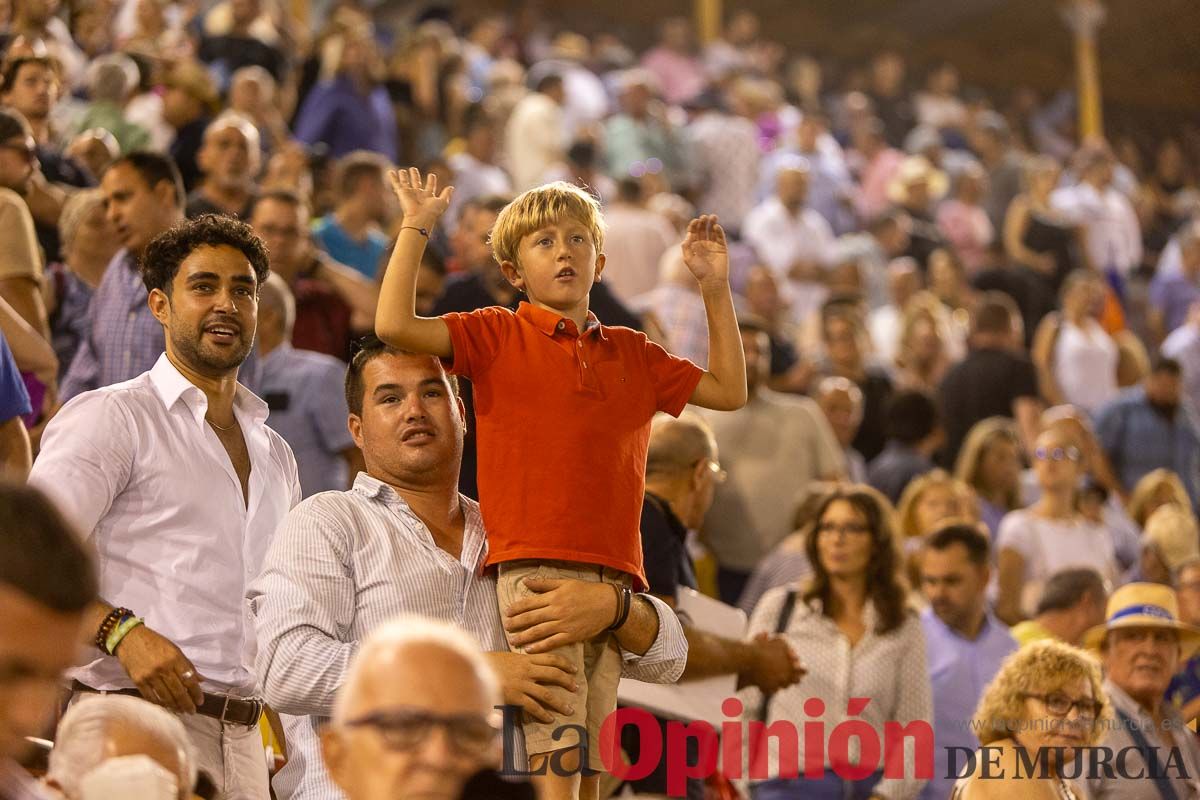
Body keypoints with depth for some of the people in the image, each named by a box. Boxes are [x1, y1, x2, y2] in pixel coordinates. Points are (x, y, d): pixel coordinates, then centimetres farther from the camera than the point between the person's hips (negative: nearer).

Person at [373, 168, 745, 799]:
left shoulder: (633, 354, 22)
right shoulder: (498, 336, 8)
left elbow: (728, 391, 28)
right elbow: (394, 326, -4)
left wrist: (716, 290, 24)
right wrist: (415, 227, 0)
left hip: (613, 579, 5)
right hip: (535, 570, -5)